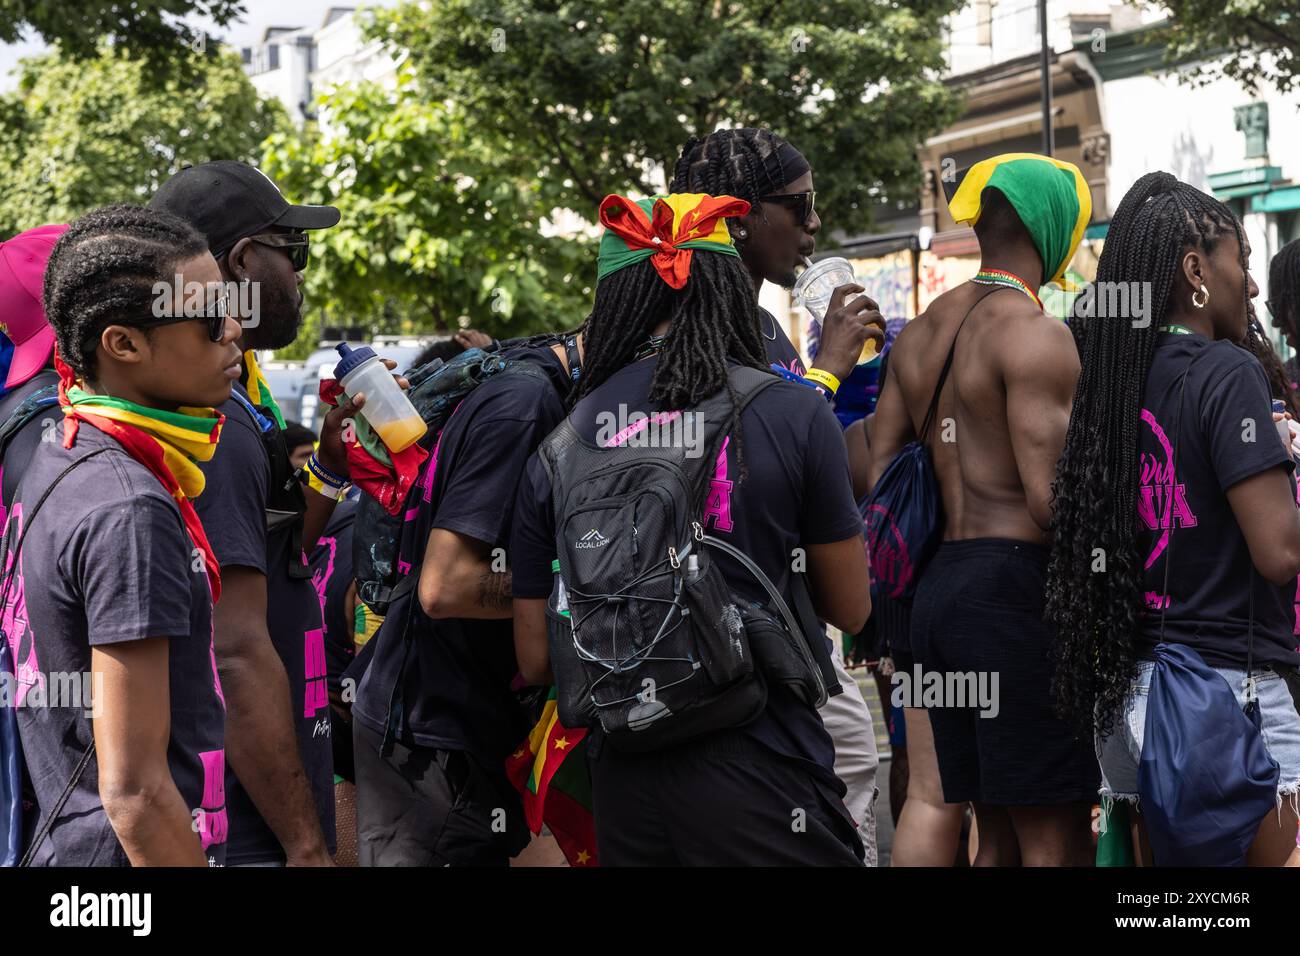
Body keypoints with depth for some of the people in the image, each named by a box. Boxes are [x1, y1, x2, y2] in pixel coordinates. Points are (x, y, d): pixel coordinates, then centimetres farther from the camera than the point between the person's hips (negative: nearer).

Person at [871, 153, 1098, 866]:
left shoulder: (920, 333, 15)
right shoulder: (1035, 333, -11)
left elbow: (877, 476, 15)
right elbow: (1049, 499, -19)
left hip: (936, 586, 9)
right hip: (1015, 581, -9)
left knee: (997, 832, 14)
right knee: (1056, 838, -5)